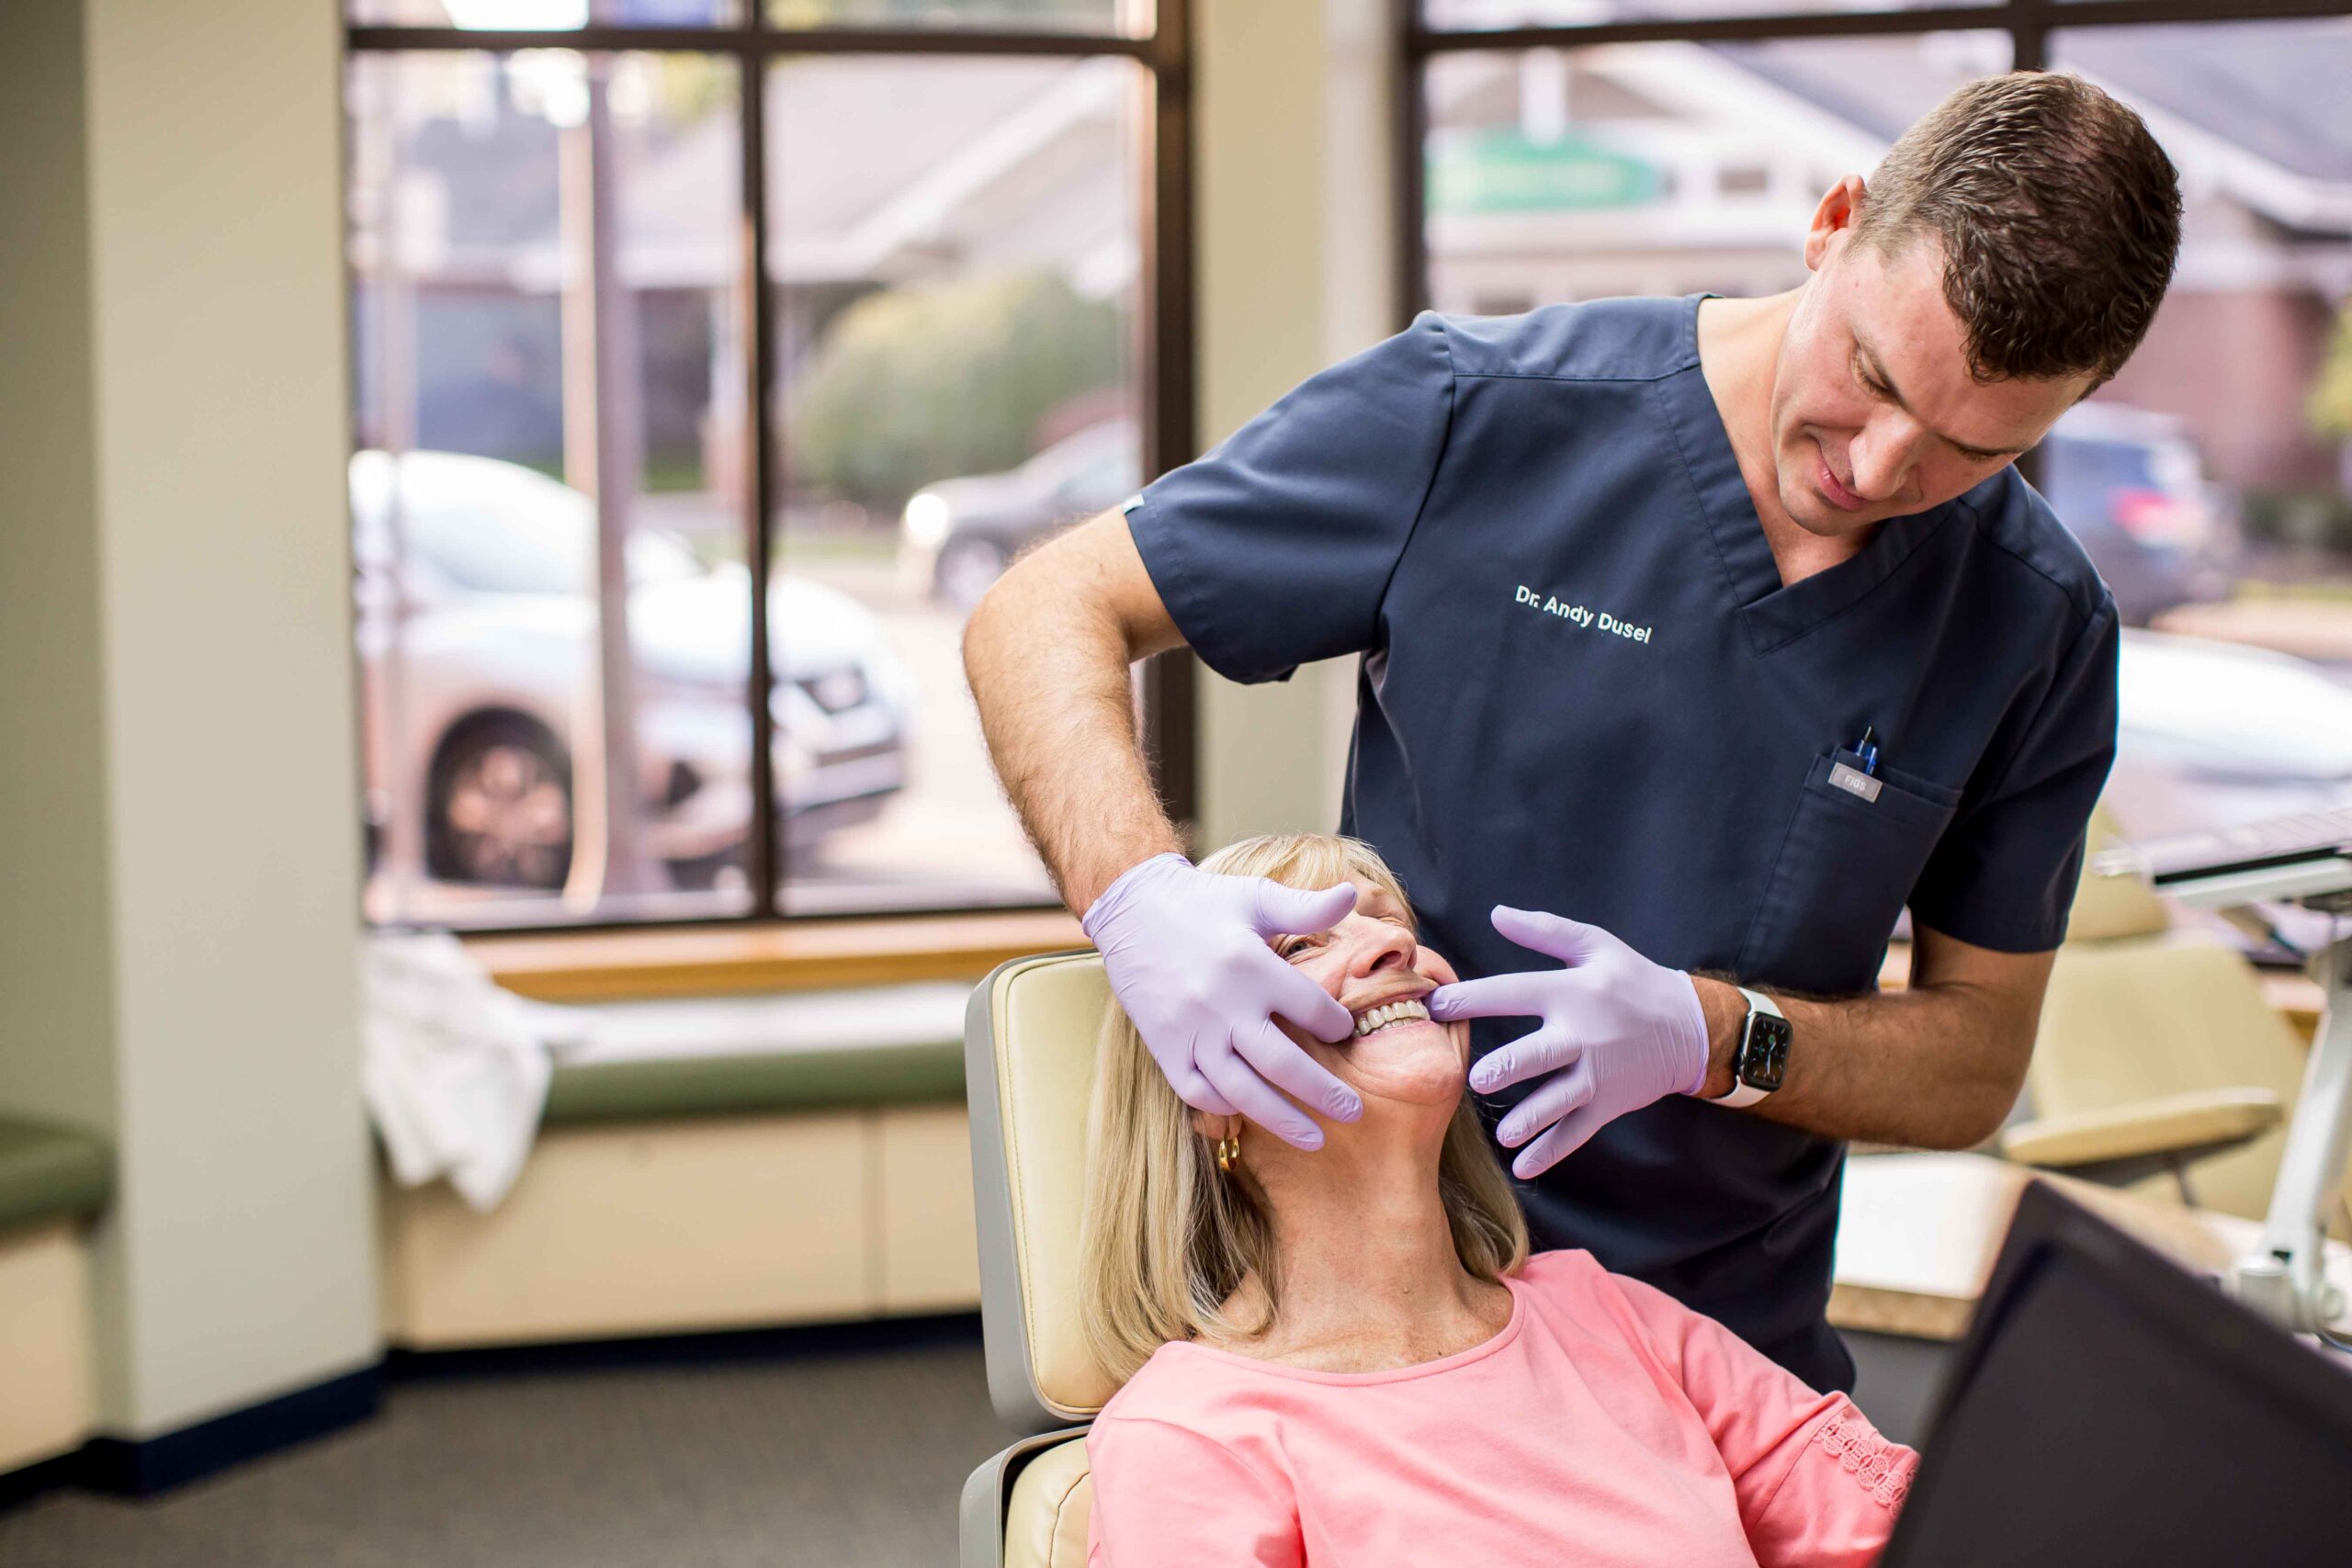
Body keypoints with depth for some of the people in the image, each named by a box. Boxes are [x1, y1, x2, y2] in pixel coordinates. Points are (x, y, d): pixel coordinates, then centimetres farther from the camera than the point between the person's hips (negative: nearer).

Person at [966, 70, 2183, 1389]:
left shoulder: (2040, 629, -1)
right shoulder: (1481, 418, -8)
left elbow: (1977, 1063, 7)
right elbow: (1048, 612, -2)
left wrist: (1711, 1037, -14)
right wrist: (1139, 897, -21)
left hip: (1727, 1360, 1)